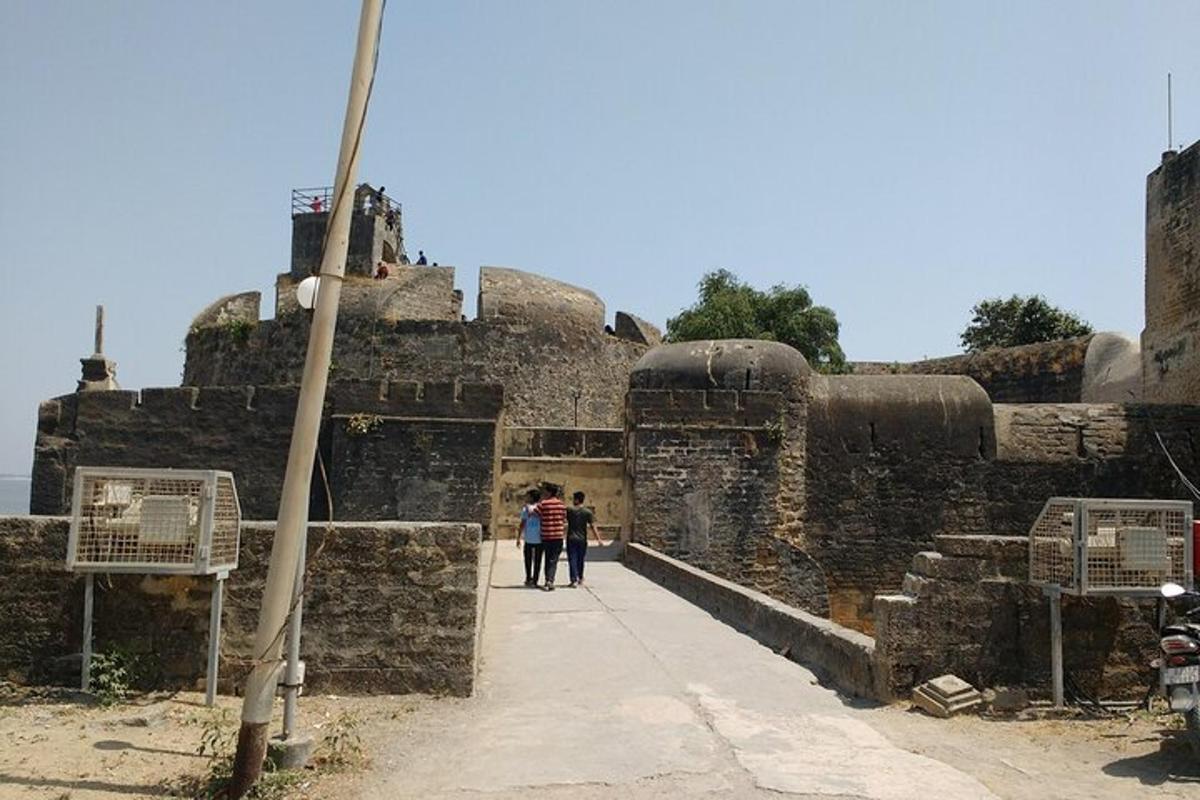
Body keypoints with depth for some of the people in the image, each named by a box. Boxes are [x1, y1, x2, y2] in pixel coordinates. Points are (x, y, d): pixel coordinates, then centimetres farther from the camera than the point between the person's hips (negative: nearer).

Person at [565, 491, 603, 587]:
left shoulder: (569, 510, -7)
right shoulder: (588, 512, -3)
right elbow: (592, 527, -6)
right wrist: (598, 539, -4)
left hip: (571, 539, -2)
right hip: (582, 539, 2)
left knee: (572, 560, -1)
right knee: (580, 559, 17)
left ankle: (574, 580, -9)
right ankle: (580, 578, 30)